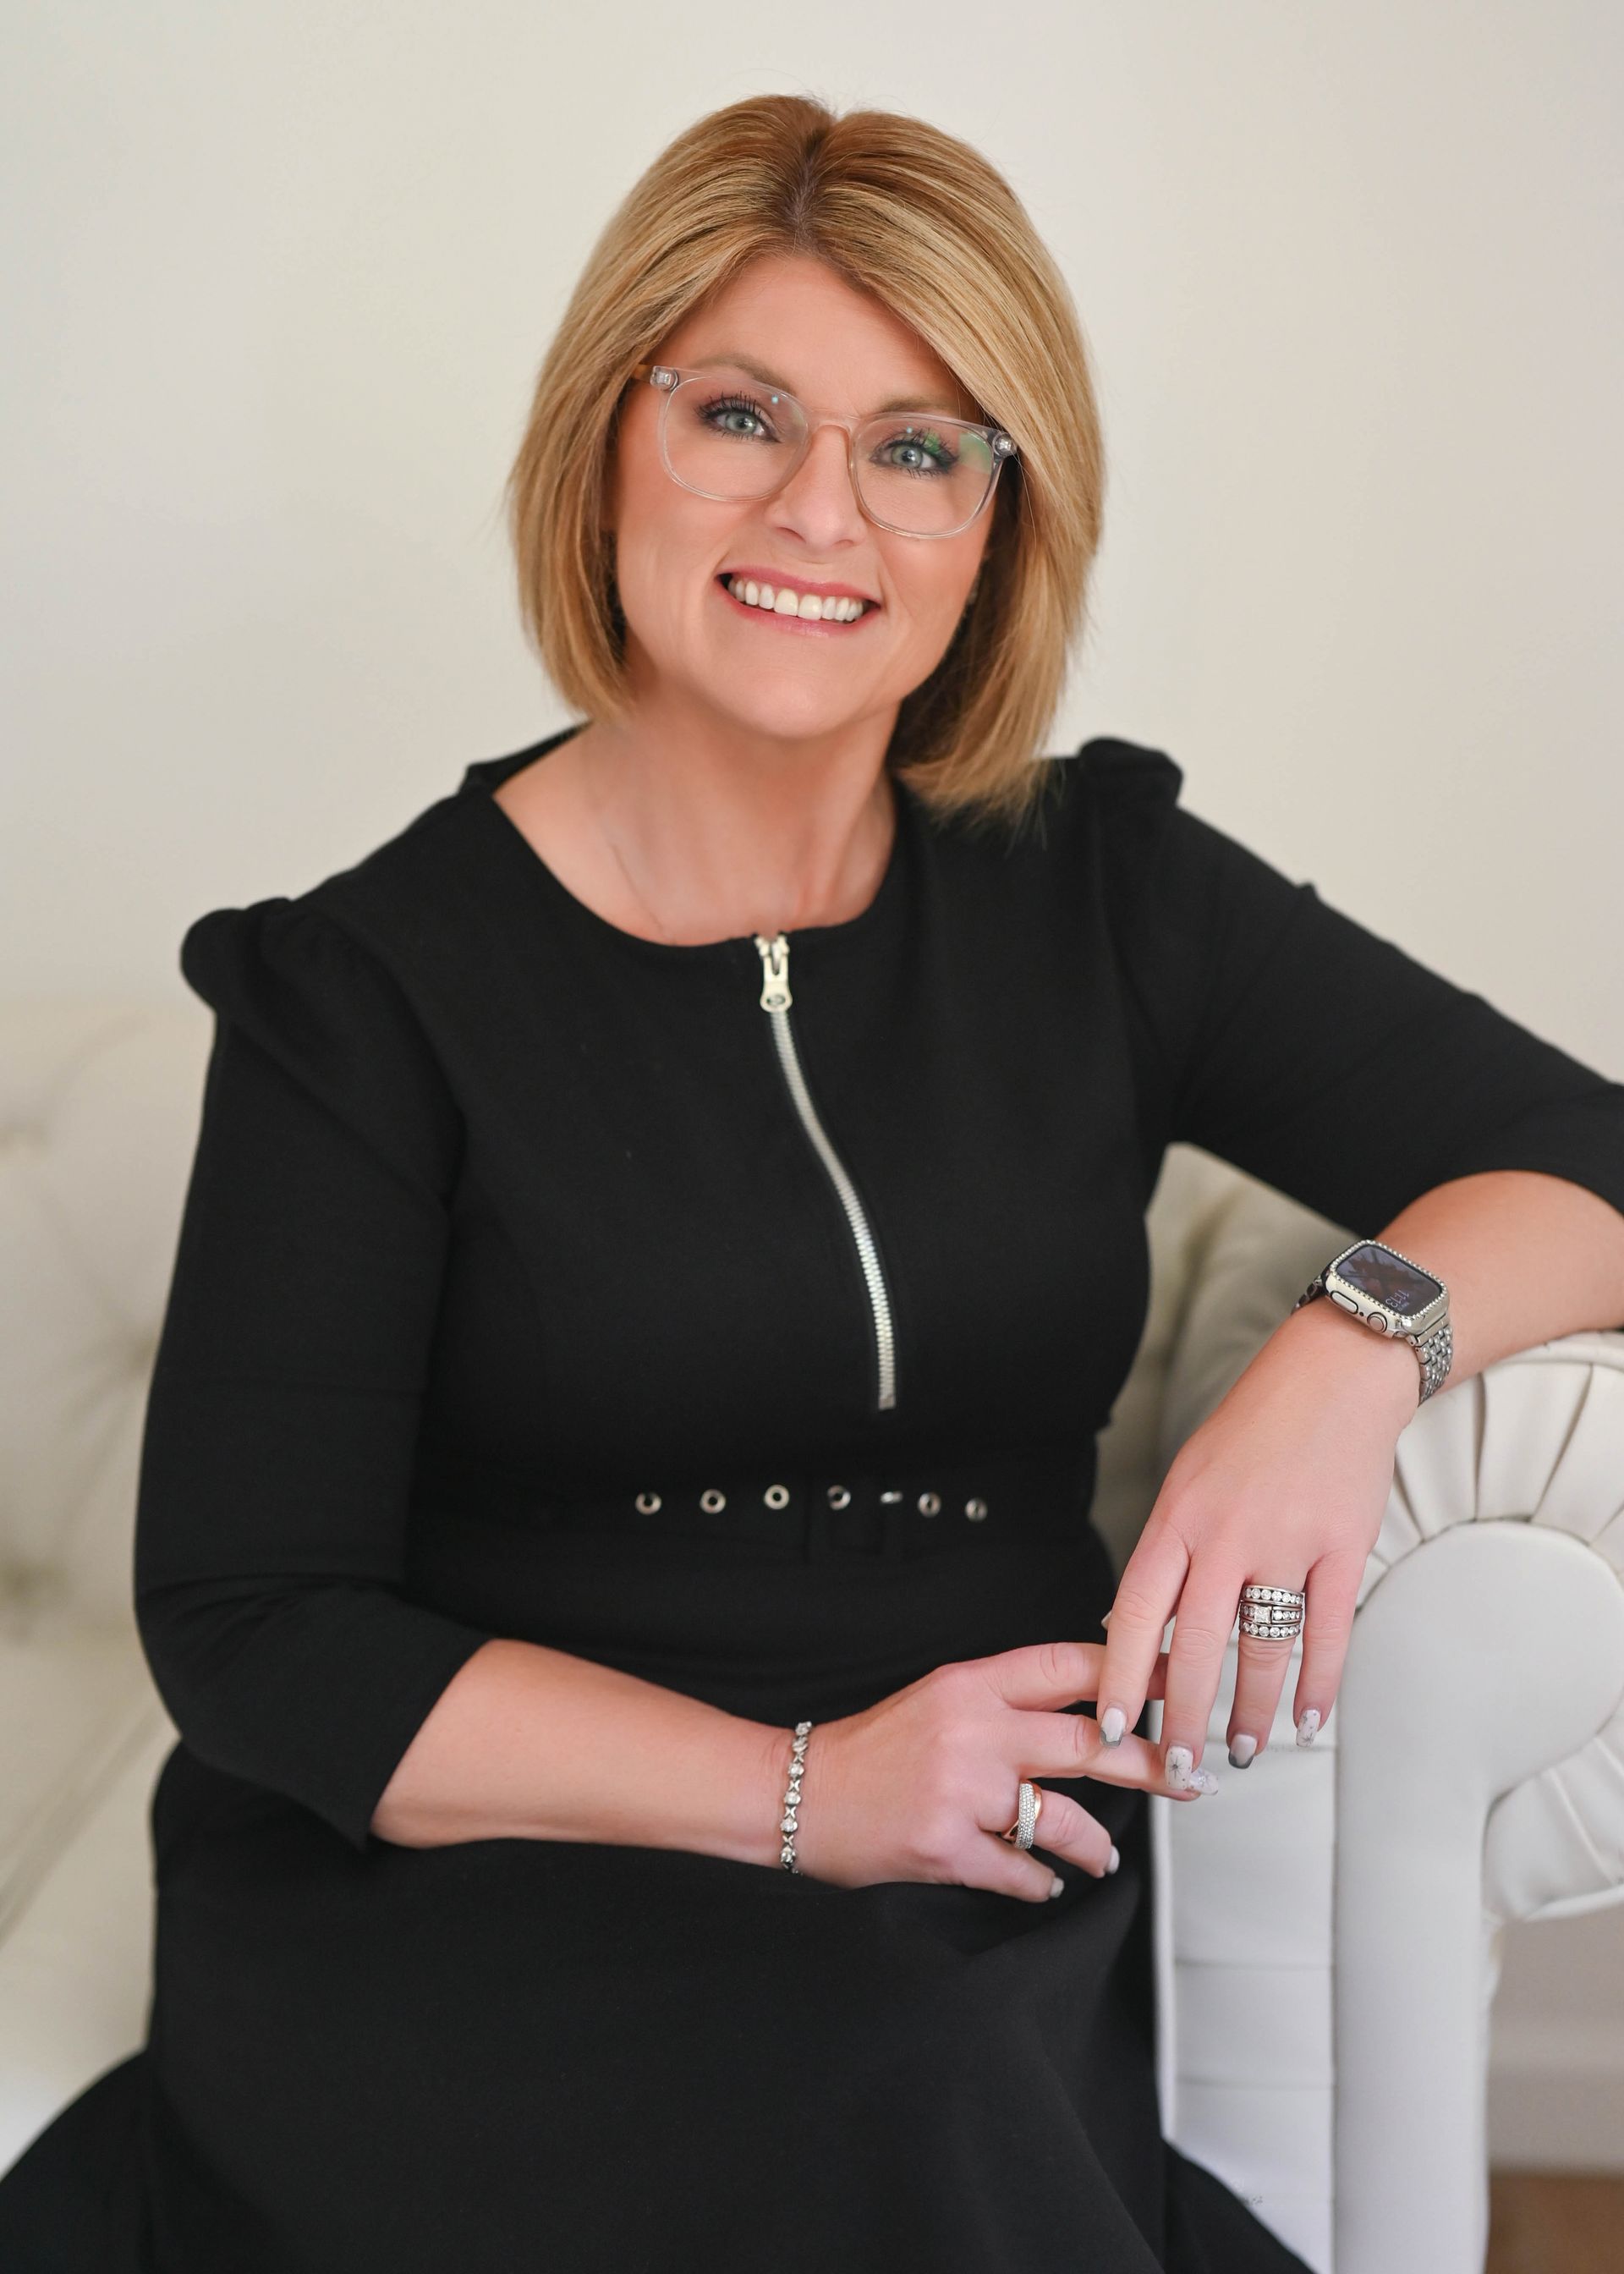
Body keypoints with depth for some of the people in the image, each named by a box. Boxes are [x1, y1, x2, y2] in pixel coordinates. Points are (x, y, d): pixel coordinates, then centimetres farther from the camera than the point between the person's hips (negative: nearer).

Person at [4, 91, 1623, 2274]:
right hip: (452, 1900, -3)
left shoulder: (1097, 893, 6)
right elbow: (248, 1627, -5)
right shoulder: (376, 983, -2)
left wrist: (1359, 1348, -18)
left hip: (989, 1934, 4)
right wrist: (801, 1789, -16)